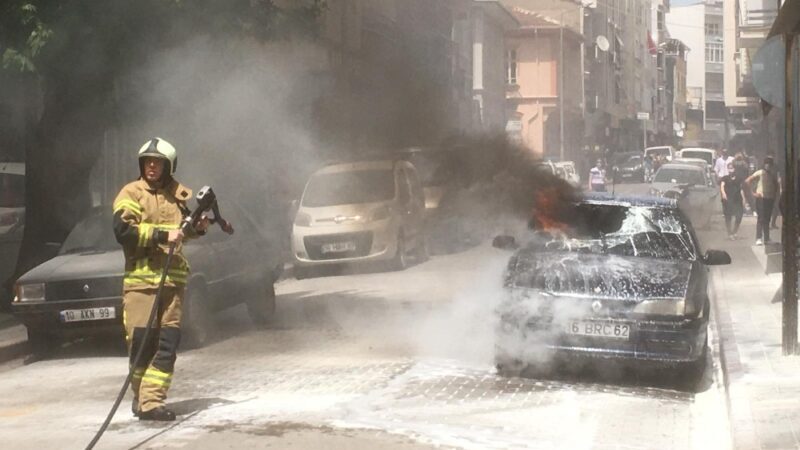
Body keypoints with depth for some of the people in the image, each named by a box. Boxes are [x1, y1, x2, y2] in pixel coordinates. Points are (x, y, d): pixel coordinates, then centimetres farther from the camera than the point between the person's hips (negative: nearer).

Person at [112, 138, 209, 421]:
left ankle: (151, 402, -1)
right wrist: (162, 235, -19)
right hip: (140, 278, -4)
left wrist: (197, 228, 10)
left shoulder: (178, 195, 13)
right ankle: (141, 395, 15)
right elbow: (123, 230, -14)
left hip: (173, 278, 4)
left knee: (167, 342, -2)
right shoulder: (131, 193, 0)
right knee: (140, 340, -4)